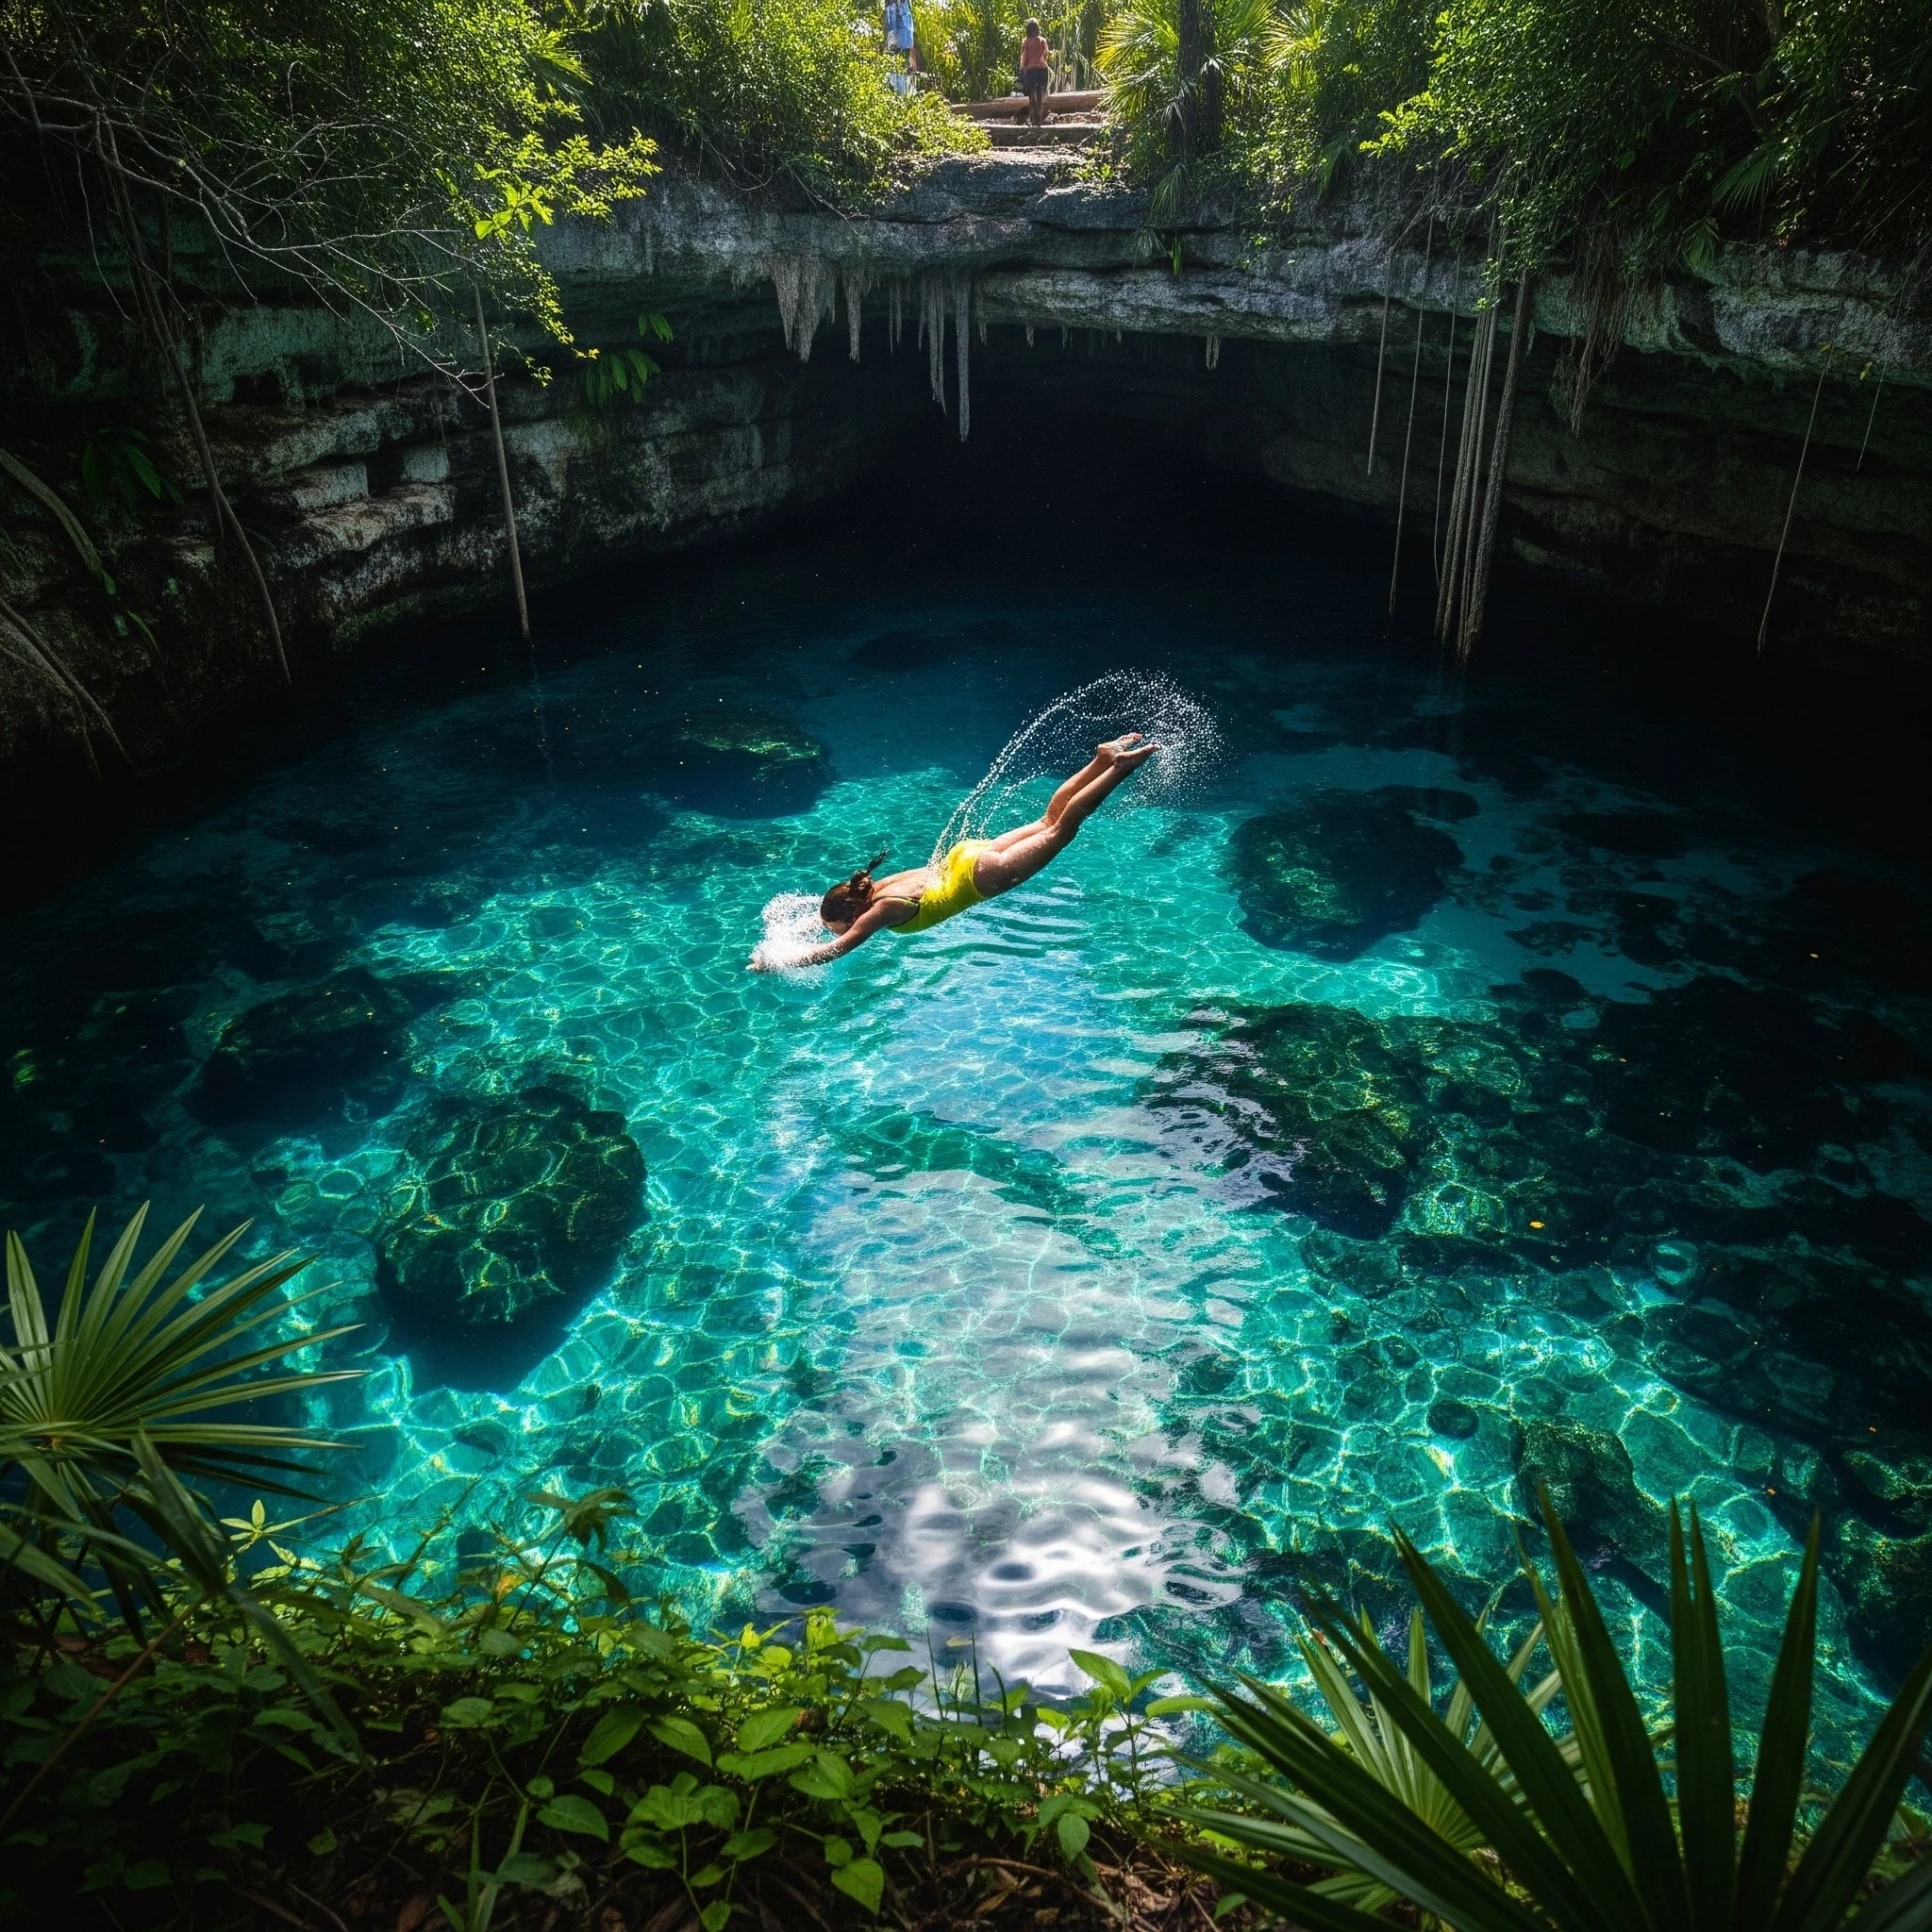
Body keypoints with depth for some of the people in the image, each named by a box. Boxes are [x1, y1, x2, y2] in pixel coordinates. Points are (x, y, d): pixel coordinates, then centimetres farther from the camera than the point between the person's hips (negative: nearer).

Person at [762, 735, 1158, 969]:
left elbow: (834, 949, -25)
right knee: (1049, 819, 15)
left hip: (977, 876, -6)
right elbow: (827, 910, 22)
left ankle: (1120, 765, -3)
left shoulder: (879, 912, -20)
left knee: (1061, 828, -2)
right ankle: (1103, 758, 14)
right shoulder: (870, 890, 2)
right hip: (965, 856, 6)